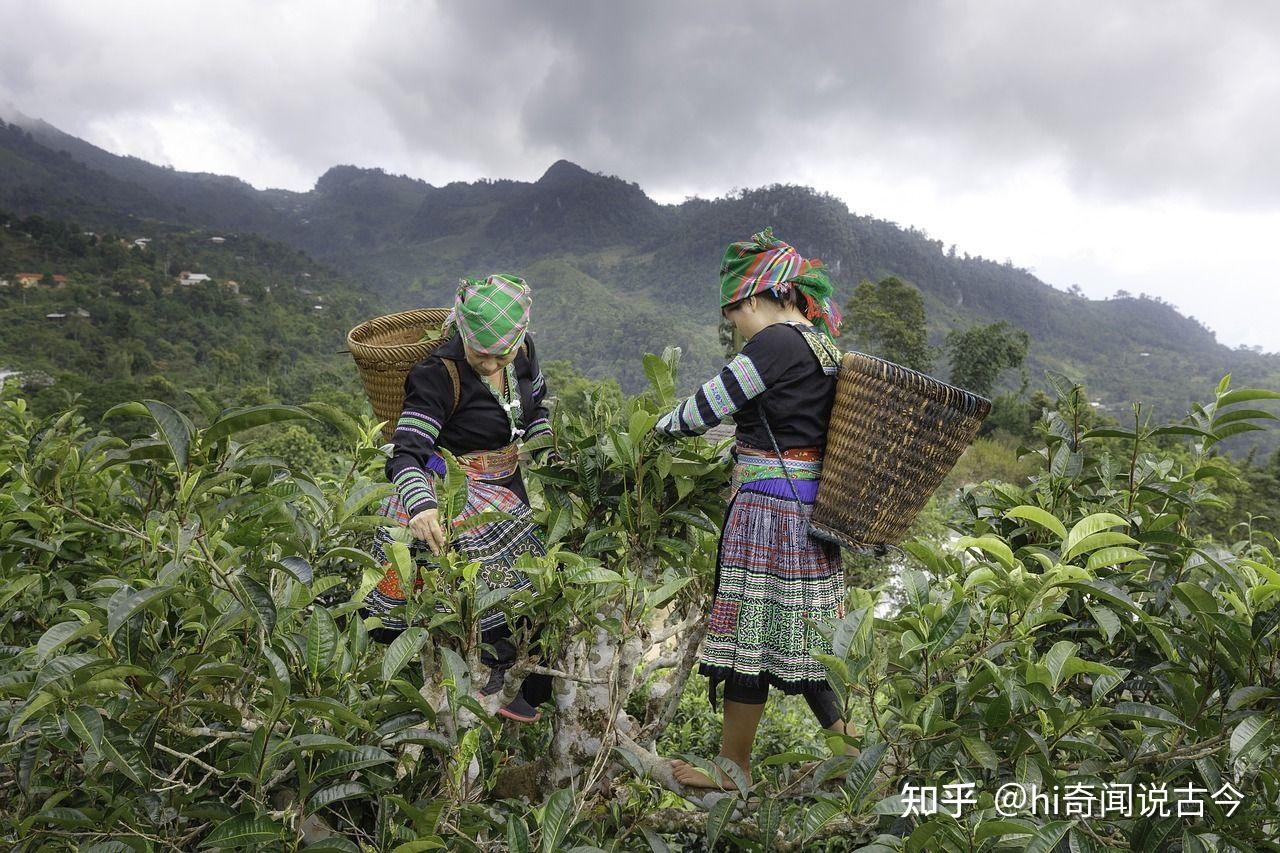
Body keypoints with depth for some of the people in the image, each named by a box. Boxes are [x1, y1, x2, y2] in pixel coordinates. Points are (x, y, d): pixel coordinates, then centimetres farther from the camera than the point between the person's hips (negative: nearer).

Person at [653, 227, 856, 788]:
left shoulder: (776, 342, -15)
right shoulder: (823, 347, 13)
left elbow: (708, 406, -10)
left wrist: (663, 426, 8)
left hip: (768, 510, -9)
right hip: (809, 511, 9)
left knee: (751, 635, 4)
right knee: (796, 636, 19)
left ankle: (734, 770, 21)